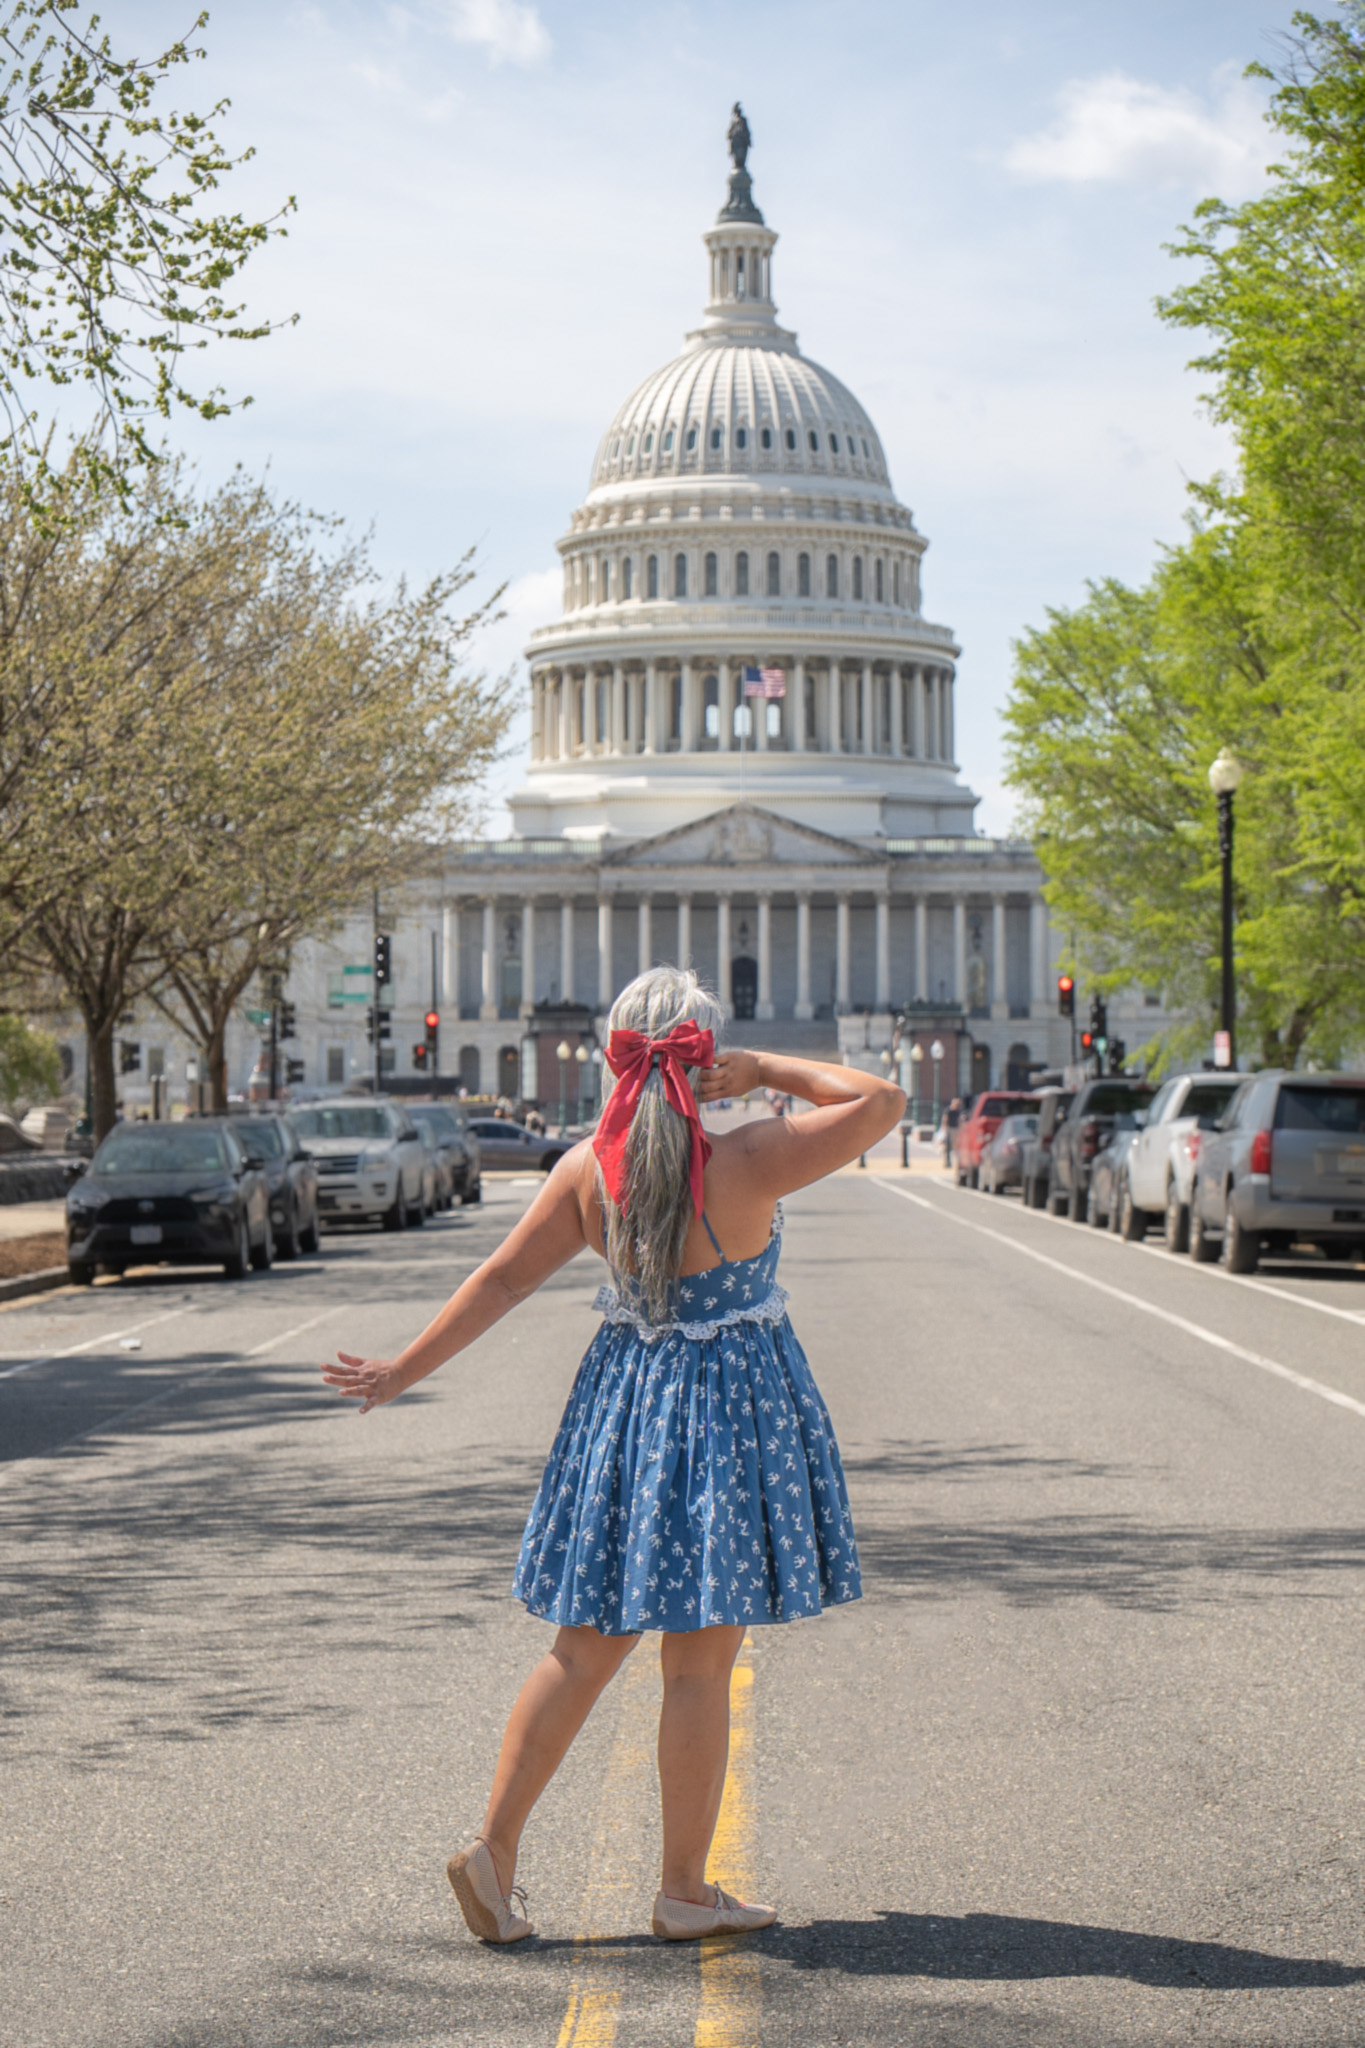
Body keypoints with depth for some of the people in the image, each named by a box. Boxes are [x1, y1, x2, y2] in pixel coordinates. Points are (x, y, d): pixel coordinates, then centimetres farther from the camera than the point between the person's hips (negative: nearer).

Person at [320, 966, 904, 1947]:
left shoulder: (586, 1170, -5)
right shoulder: (745, 1164, -17)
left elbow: (503, 1279, 0)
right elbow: (882, 1101, -10)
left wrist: (404, 1371, 10)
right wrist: (769, 1071, -5)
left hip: (626, 1403, 4)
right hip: (732, 1406, -4)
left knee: (587, 1646, 13)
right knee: (701, 1661, 3)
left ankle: (496, 1846, 10)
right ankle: (685, 1890, 12)